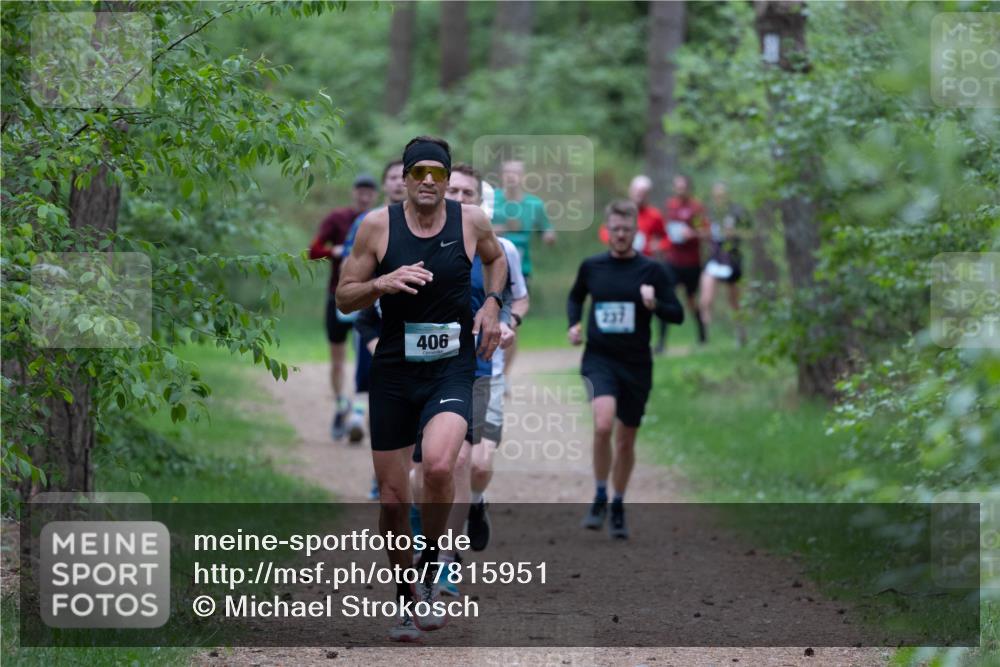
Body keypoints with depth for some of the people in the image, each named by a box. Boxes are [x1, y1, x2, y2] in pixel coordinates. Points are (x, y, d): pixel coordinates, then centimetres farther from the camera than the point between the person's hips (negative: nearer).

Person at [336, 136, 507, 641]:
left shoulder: (471, 221, -1)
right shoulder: (377, 225, -4)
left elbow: (496, 258, 23)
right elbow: (344, 298, 1)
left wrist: (492, 303, 5)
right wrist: (381, 283, -18)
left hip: (451, 368, -1)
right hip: (393, 371, 1)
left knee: (438, 465, -29)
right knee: (392, 500, 5)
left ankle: (429, 571, -7)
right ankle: (405, 598, 26)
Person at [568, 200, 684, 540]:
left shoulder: (652, 271, -2)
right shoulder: (591, 266, 4)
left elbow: (678, 314, -2)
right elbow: (575, 297, 23)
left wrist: (655, 305, -22)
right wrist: (574, 324, 4)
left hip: (636, 363, 1)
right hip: (599, 359, -1)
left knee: (625, 441, 10)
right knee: (603, 425, -25)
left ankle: (618, 506, 29)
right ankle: (600, 498, -8)